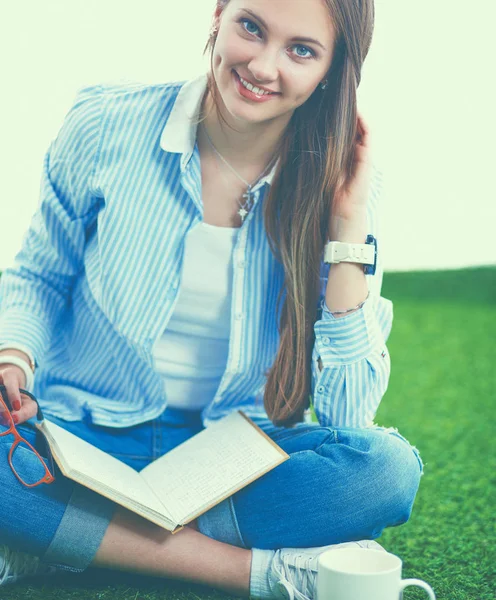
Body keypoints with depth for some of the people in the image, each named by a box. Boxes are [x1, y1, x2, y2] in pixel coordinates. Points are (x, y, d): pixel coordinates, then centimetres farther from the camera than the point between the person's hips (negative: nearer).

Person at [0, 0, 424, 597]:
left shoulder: (338, 184, -8)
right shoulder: (106, 127, -10)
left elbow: (348, 416, -12)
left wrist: (349, 229, -18)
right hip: (84, 433, 0)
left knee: (389, 468, -27)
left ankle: (63, 537, -19)